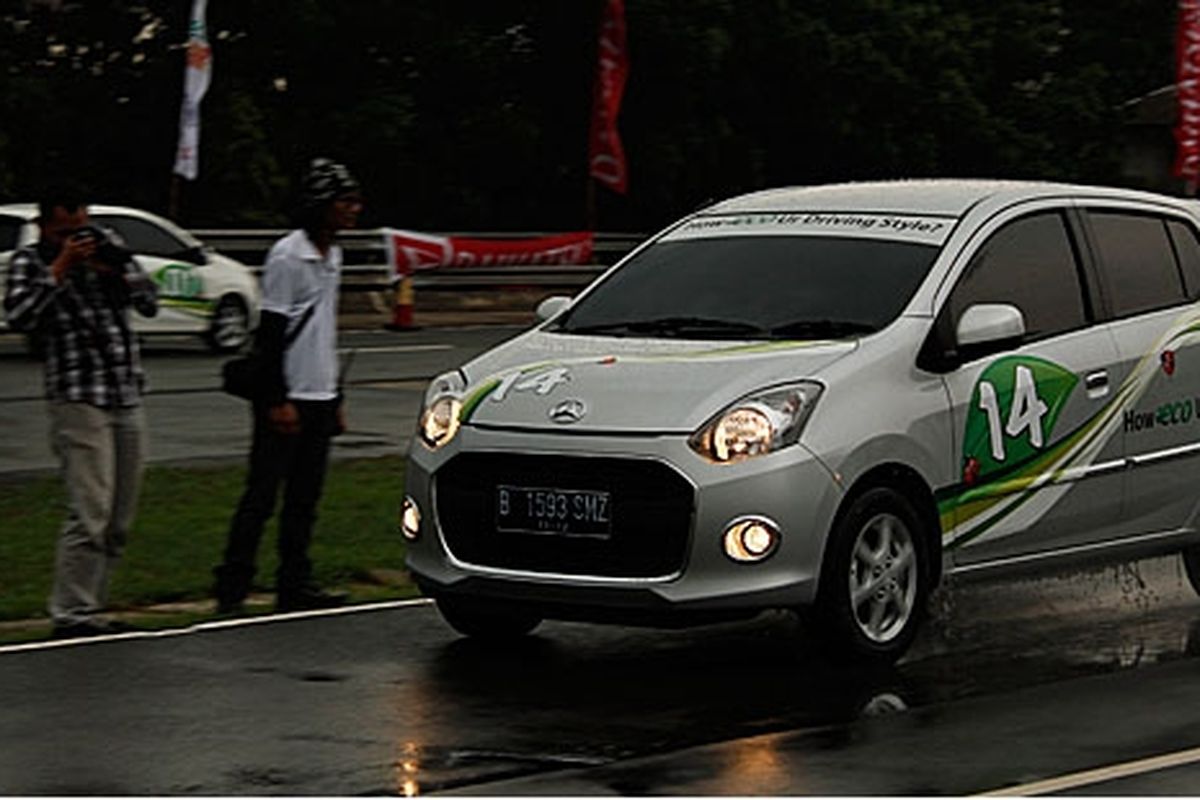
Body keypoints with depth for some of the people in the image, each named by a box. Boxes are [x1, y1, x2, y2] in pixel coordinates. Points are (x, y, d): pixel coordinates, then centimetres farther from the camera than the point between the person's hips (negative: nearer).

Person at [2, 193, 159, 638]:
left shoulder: (104, 250, 14)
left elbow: (149, 303, 10)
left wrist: (119, 270, -7)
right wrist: (61, 268, -15)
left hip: (127, 399, 6)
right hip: (78, 398, -6)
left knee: (119, 519, 7)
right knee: (90, 514, -14)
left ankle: (90, 606, 14)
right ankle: (71, 614, -10)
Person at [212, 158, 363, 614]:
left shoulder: (332, 256, 15)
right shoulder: (288, 256, -11)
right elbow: (270, 333, -14)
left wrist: (336, 398, 20)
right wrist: (279, 401, -18)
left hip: (319, 400, 8)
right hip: (286, 400, -8)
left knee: (305, 499, 8)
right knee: (262, 495, -6)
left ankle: (295, 587, 12)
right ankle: (231, 589, -2)